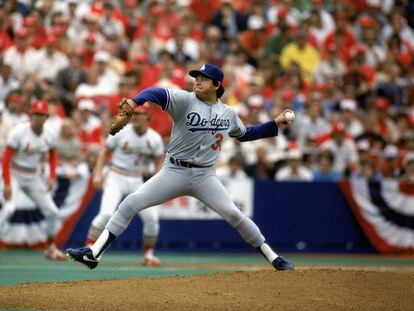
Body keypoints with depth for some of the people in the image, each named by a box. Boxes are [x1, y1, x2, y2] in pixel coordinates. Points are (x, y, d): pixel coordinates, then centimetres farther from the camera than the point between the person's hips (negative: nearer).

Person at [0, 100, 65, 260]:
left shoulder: (48, 135, -4)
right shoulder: (19, 132, -20)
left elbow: (53, 156, 14)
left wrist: (52, 177, 1)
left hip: (33, 177, 6)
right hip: (14, 175, -6)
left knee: (52, 211, 3)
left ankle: (50, 247, 23)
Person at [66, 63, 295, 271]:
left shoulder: (228, 114, 7)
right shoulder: (185, 100, -6)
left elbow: (245, 134, 26)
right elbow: (157, 94, -23)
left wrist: (275, 124, 16)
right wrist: (133, 102, -43)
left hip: (205, 176, 1)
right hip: (173, 172, -1)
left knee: (233, 215, -11)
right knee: (130, 204, -11)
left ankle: (273, 258, 3)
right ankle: (93, 254, -9)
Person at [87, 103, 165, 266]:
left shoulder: (155, 138, -2)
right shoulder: (121, 132, -8)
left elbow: (159, 162, 7)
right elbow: (105, 151, 1)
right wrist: (98, 174, -9)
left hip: (137, 181, 3)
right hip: (116, 178, -3)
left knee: (151, 217, -4)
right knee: (106, 213, -21)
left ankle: (148, 254, 15)